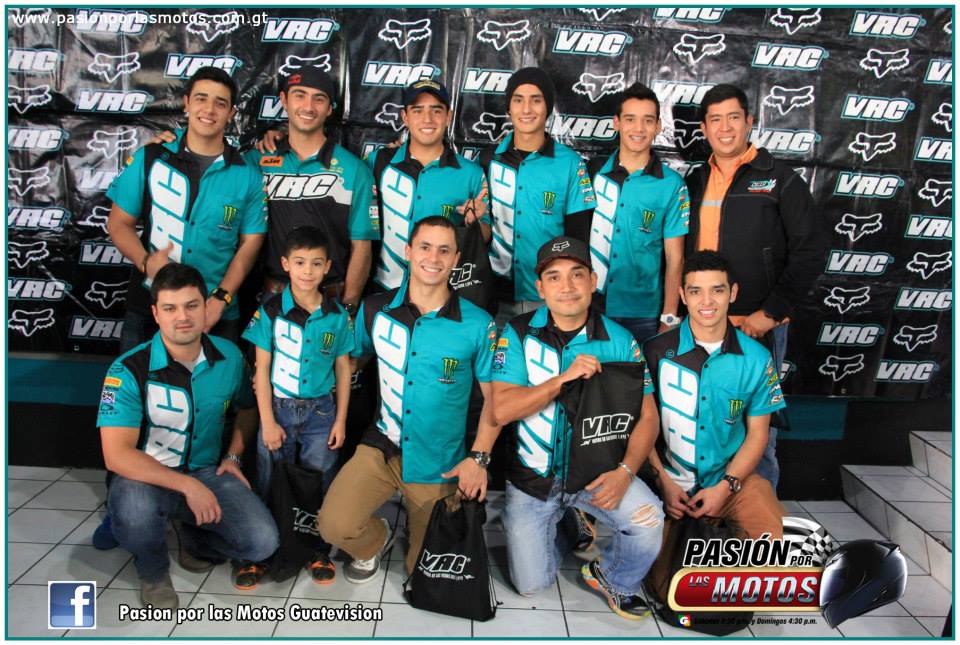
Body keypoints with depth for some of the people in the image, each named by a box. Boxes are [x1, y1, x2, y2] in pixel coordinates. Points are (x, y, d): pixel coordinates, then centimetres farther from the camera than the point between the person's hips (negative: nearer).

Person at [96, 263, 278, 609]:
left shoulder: (229, 356, -4)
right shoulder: (129, 370, -18)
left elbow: (247, 406, 17)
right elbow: (116, 455, -24)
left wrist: (233, 456, 4)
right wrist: (187, 485, -29)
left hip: (208, 472, 3)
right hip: (147, 477, -3)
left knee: (263, 541, -16)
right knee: (134, 511, -39)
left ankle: (192, 534, 17)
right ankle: (153, 571, -1)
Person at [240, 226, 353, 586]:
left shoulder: (337, 316, -2)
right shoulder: (270, 311, -5)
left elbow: (343, 369, 4)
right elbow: (262, 369, -4)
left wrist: (340, 420, 1)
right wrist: (268, 421, -7)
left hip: (320, 411, 1)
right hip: (278, 407, 0)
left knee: (319, 484, 7)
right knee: (270, 486, 8)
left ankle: (319, 552, 23)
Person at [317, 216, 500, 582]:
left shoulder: (478, 325, -13)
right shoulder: (375, 309, -5)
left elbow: (494, 397, -4)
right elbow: (352, 358, 12)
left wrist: (479, 457, -12)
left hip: (439, 465, -1)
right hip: (383, 446, 2)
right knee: (334, 525, -20)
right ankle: (375, 543, 16)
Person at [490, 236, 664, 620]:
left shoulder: (619, 341, -7)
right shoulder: (518, 334, -10)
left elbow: (647, 416, -6)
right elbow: (501, 410, -19)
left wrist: (625, 471, -21)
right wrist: (564, 378, -29)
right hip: (532, 476, 0)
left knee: (648, 518, -26)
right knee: (531, 585, 4)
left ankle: (614, 579, 7)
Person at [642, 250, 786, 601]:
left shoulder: (756, 359, -3)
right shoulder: (657, 351, -8)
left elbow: (757, 434, 2)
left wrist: (725, 486, -10)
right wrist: (663, 480, -12)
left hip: (731, 476, 2)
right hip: (668, 477, -1)